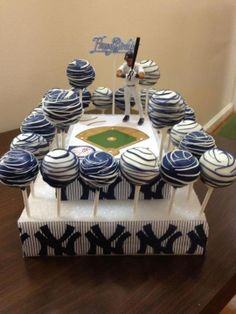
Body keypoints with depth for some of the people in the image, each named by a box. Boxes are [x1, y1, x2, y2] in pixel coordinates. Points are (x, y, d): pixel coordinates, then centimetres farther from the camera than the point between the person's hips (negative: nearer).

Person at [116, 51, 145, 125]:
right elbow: (118, 73, -30)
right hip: (127, 86, 5)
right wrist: (122, 75, -53)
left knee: (138, 102, -1)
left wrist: (135, 75, -60)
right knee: (126, 101, 18)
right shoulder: (124, 65, -12)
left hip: (134, 87, -4)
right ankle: (127, 115, 37)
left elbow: (142, 76, -40)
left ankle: (142, 117, 13)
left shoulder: (137, 66, -22)